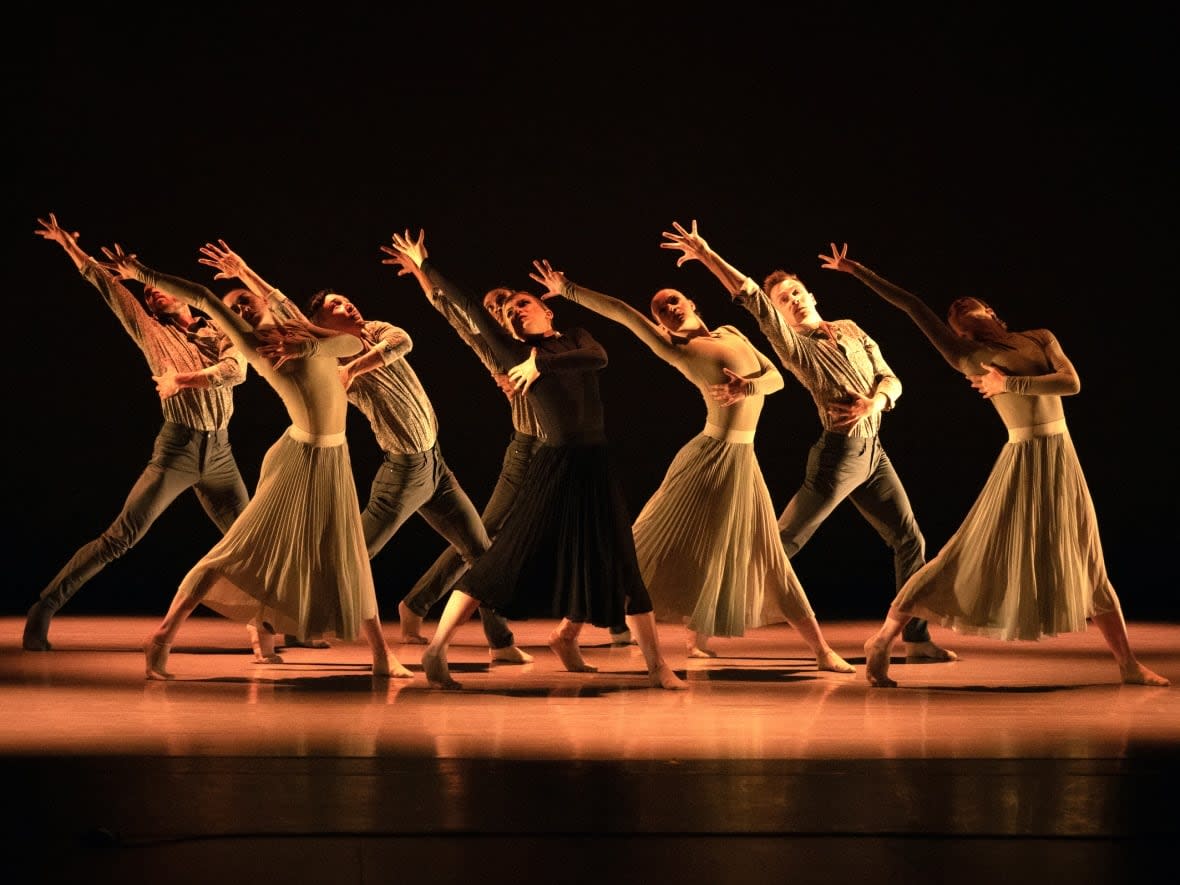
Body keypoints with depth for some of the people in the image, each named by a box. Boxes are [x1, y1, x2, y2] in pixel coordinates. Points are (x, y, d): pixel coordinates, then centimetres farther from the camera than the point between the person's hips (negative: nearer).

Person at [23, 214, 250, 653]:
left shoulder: (219, 335, 10)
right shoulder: (153, 334, 5)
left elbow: (236, 370, -11)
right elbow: (108, 286, 2)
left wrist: (182, 379, -17)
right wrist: (70, 247, 0)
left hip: (220, 455, 3)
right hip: (177, 450, -3)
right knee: (119, 538, -10)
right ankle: (44, 609, -7)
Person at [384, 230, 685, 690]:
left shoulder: (576, 339, 13)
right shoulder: (517, 353, 5)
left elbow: (599, 357, -10)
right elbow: (469, 306, 1)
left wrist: (542, 363, -12)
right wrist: (424, 266, 2)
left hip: (596, 467, 4)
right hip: (554, 466, -4)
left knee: (615, 566, 9)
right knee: (508, 559, -9)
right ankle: (436, 648, -7)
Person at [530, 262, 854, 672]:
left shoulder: (731, 333, 12)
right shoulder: (678, 349, -6)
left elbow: (777, 378, 7)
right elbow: (622, 312, -13)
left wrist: (748, 387, -15)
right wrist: (568, 290, -16)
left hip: (743, 459, 6)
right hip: (711, 456, -6)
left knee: (765, 558, 14)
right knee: (672, 546, -3)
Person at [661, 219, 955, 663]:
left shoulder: (850, 329, 13)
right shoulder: (794, 346, -4)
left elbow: (890, 380, 10)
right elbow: (752, 298, -17)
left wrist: (873, 402, -13)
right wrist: (705, 255, -28)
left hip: (874, 452, 6)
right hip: (839, 454, -6)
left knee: (909, 541, 8)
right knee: (782, 542, -7)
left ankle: (917, 639, 16)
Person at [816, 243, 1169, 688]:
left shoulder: (1040, 337, 12)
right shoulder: (968, 357, 4)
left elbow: (1072, 383, -4)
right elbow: (912, 305, 3)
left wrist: (1009, 384, -9)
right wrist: (856, 270, 3)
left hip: (1062, 461, 4)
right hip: (1022, 462, -4)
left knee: (1086, 566, 12)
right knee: (968, 559, -7)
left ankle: (1128, 664, 19)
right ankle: (881, 641, -2)